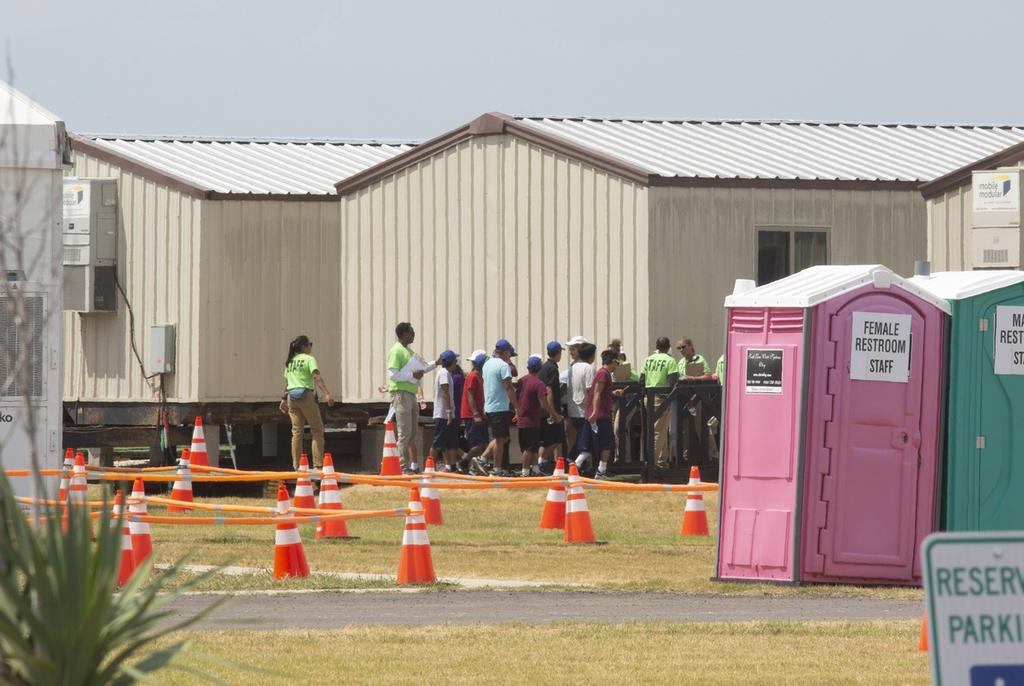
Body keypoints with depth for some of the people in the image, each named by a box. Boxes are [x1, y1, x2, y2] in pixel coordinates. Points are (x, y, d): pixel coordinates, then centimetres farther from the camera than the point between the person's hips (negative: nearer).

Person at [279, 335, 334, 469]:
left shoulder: (290, 361, 14)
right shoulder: (309, 359, -6)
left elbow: (287, 382, 18)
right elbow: (317, 377, -19)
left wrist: (284, 399, 25)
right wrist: (326, 394, -27)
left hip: (292, 397, 6)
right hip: (306, 395, -6)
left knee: (297, 432, 9)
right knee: (317, 430, 1)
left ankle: (296, 465, 6)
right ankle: (318, 464, -7)